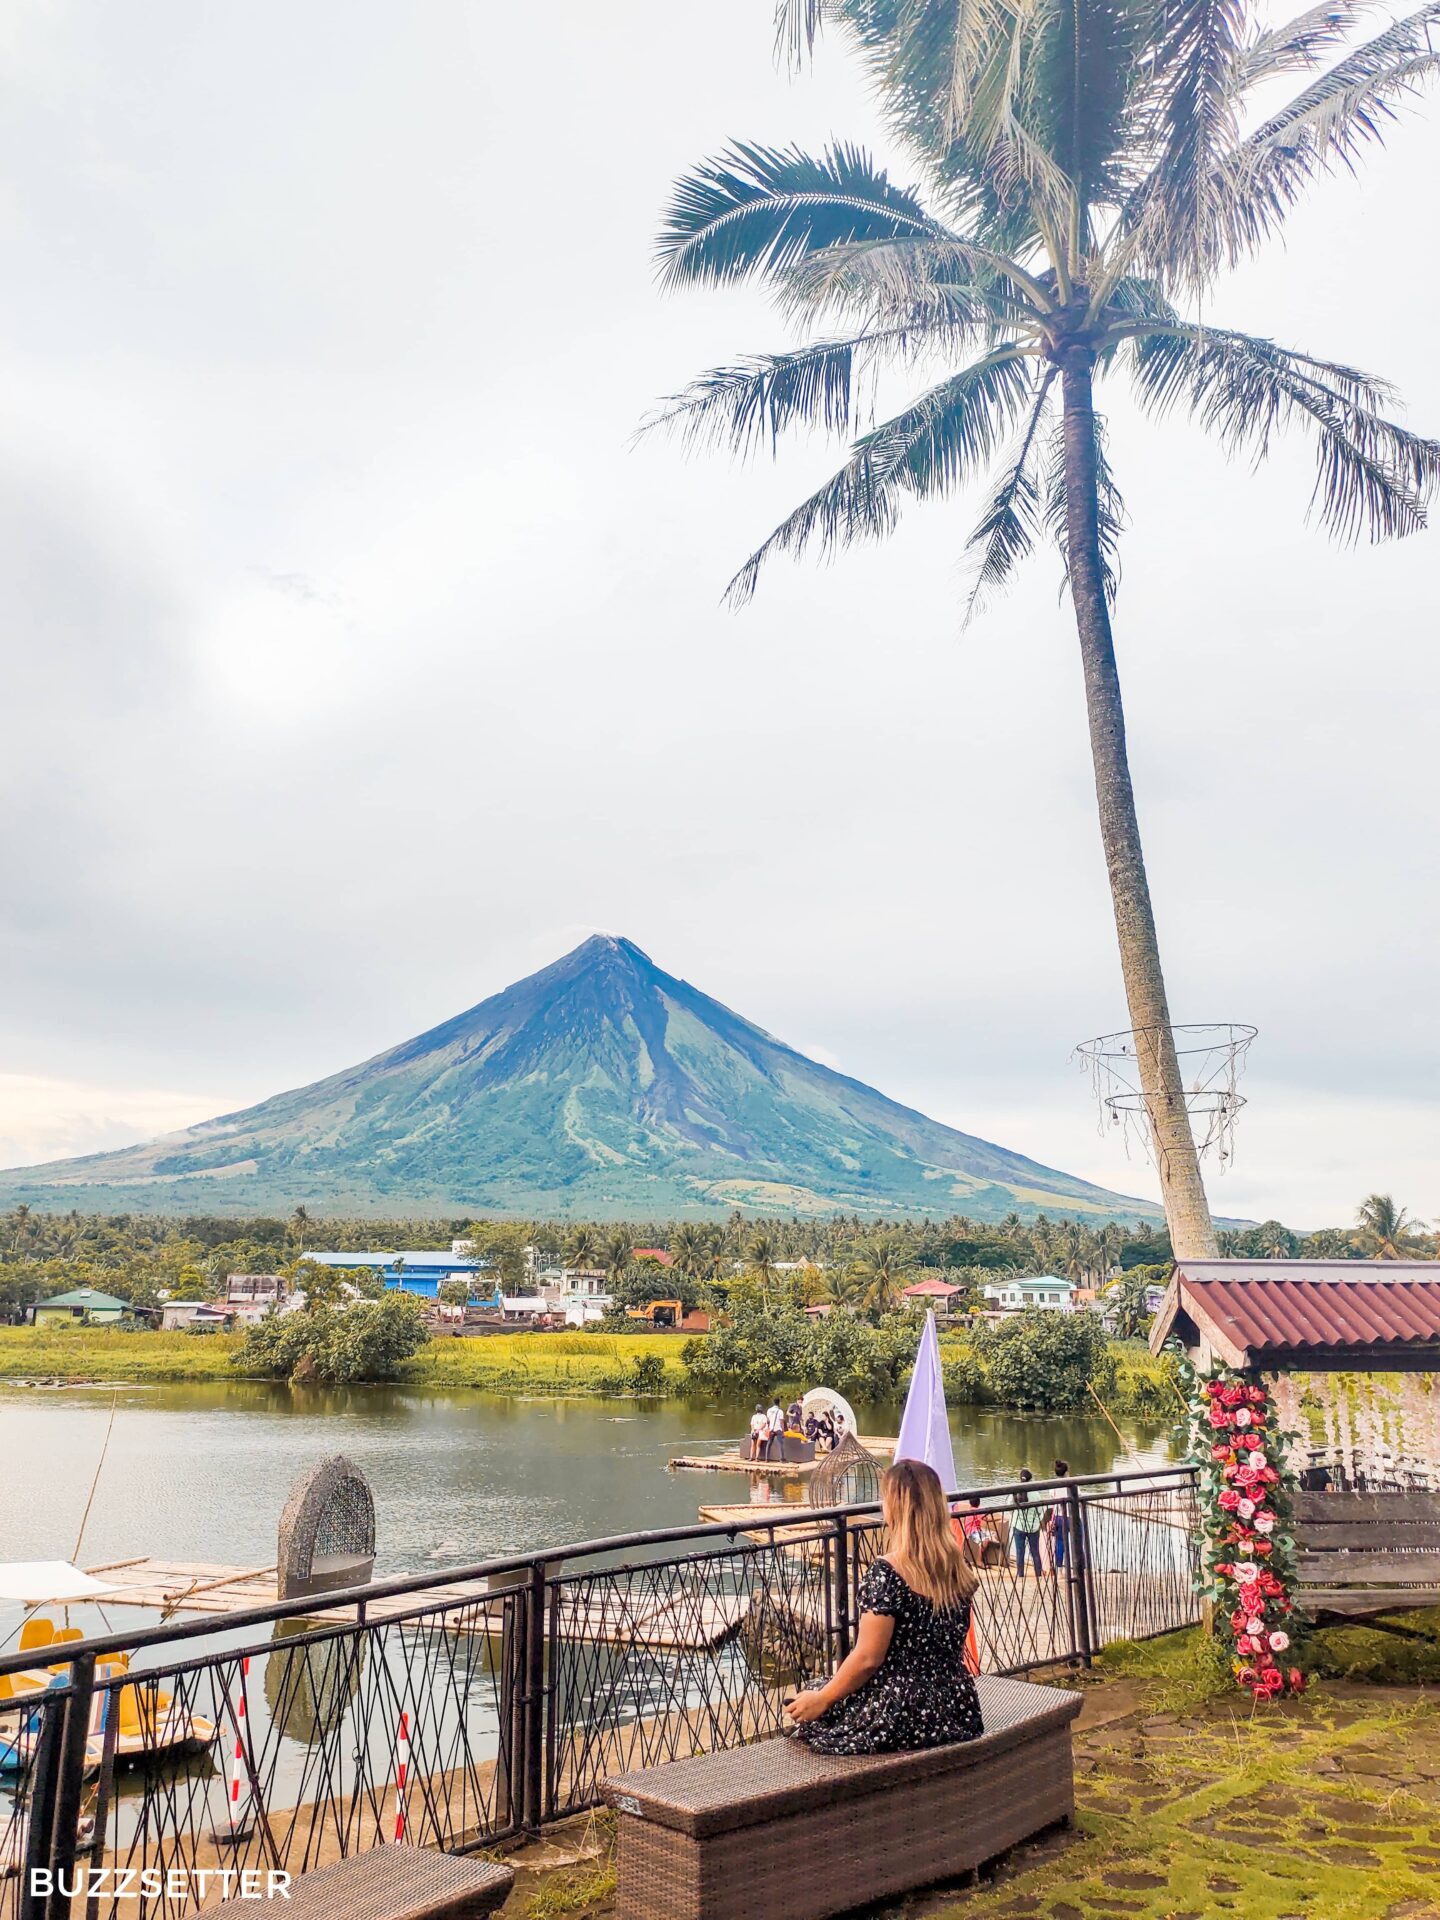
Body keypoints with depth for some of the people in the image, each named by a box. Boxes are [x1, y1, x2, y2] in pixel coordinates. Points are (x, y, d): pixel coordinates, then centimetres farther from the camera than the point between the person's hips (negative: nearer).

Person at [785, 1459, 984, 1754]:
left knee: (805, 1712, 13)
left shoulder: (887, 1573, -22)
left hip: (902, 1716, -7)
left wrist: (821, 1699, -6)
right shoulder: (959, 1565, -1)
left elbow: (867, 1658, -20)